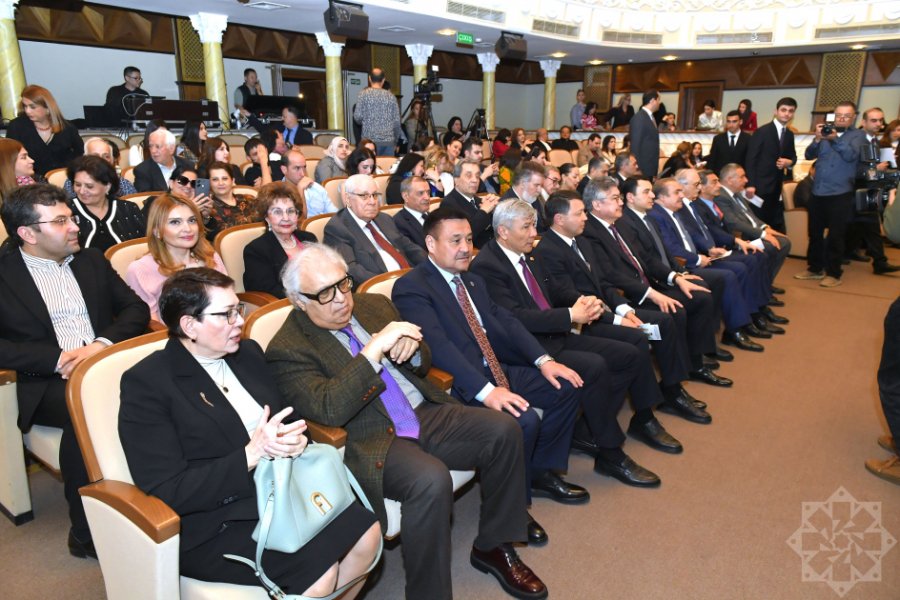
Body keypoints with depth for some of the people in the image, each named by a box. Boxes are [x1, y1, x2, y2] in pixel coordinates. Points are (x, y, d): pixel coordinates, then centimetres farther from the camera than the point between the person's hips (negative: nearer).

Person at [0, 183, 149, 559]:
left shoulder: (92, 261, 17)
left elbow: (136, 309, 10)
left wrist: (102, 344, -9)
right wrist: (58, 358, -16)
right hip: (47, 384, -3)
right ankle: (87, 531, -17)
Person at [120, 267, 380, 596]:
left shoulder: (248, 352, 7)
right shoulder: (145, 383, -13)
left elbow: (286, 418, 14)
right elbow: (167, 491, -17)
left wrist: (295, 440, -10)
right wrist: (251, 454, -24)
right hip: (213, 523, -6)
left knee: (366, 535, -11)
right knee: (317, 573, -23)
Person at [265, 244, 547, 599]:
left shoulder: (373, 304, 10)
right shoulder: (287, 350, -8)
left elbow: (423, 366, 16)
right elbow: (329, 410, -23)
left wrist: (412, 349, -9)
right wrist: (375, 349, -27)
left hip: (426, 414, 7)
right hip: (371, 442, -6)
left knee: (504, 431, -11)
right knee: (431, 480, -33)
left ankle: (493, 546, 10)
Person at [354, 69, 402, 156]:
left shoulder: (364, 94, -1)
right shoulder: (390, 96, 5)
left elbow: (358, 117, -6)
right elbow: (397, 121, 5)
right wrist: (395, 141, 16)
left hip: (370, 140, -2)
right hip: (388, 140, 2)